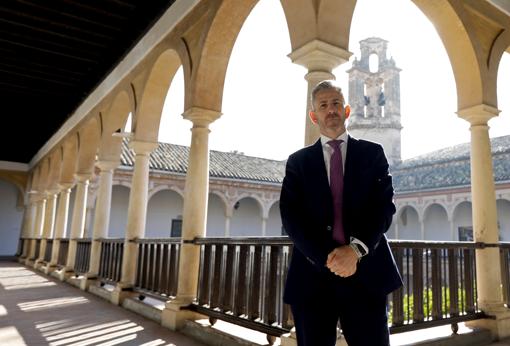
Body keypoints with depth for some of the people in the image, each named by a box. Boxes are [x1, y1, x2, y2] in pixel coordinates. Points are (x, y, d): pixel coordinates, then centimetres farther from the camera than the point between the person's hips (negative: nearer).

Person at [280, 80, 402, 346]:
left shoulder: (372, 153, 11)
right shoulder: (298, 161, 10)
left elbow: (385, 205, 0)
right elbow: (290, 216, -1)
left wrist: (356, 249, -16)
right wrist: (327, 258, -14)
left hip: (366, 272, 0)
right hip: (312, 275, 1)